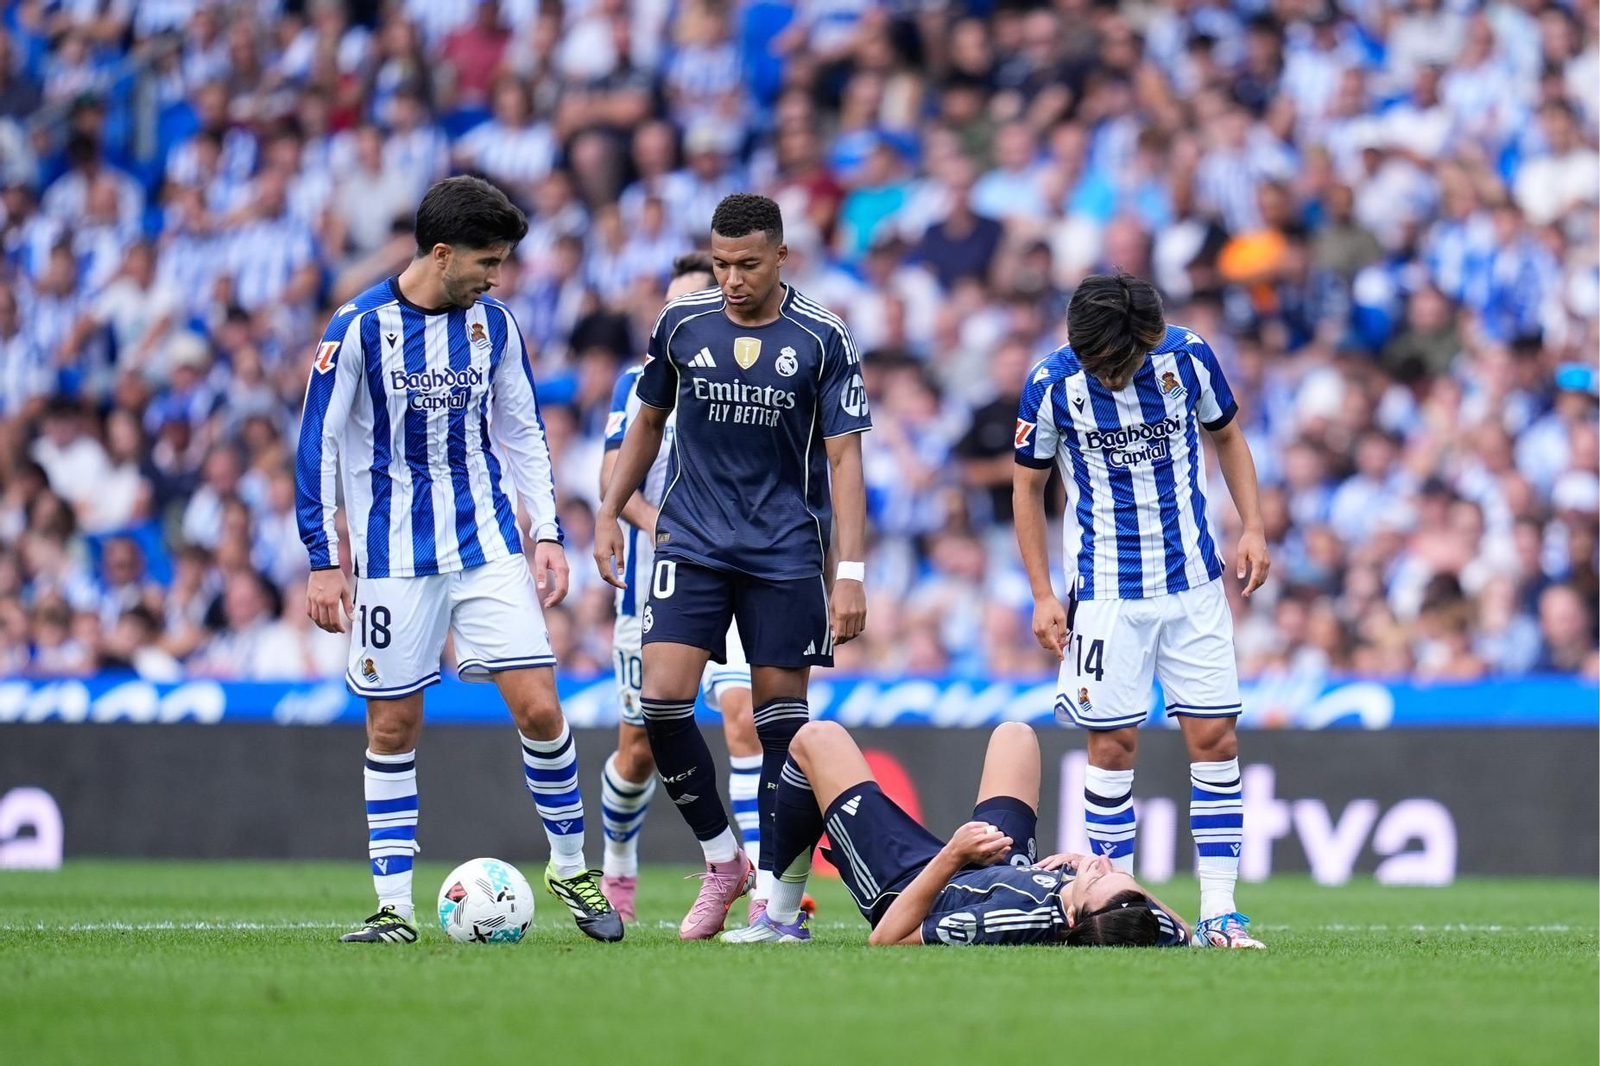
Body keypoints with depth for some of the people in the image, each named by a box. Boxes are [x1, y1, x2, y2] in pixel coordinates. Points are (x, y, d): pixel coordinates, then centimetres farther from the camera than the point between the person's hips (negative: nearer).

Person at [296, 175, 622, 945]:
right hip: (394, 555, -3)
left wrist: (547, 532, 7)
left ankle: (571, 867, 12)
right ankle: (394, 907, 9)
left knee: (538, 707, -6)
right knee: (392, 726, 2)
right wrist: (323, 562, -8)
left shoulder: (492, 323, 3)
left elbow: (522, 431, 14)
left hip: (489, 544, 3)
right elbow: (317, 445, -6)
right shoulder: (361, 327, -10)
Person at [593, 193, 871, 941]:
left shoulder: (821, 339, -6)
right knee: (661, 698, -12)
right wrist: (609, 512, 13)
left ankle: (783, 899, 6)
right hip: (692, 543, 2)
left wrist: (850, 571, -11)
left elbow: (844, 458, -5)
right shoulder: (681, 324, 2)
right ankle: (721, 859, 6)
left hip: (786, 554, -2)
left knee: (780, 713, -1)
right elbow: (649, 421, 17)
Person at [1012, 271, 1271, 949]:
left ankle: (1218, 911, 1)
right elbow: (1028, 486, 2)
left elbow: (1227, 436, 11)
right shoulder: (1051, 384, -10)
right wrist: (1042, 595, -3)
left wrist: (1253, 528, 1)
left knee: (1214, 737, -2)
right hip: (1106, 590, -2)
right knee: (1113, 743, -4)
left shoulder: (1189, 357, -7)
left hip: (1194, 583, 2)